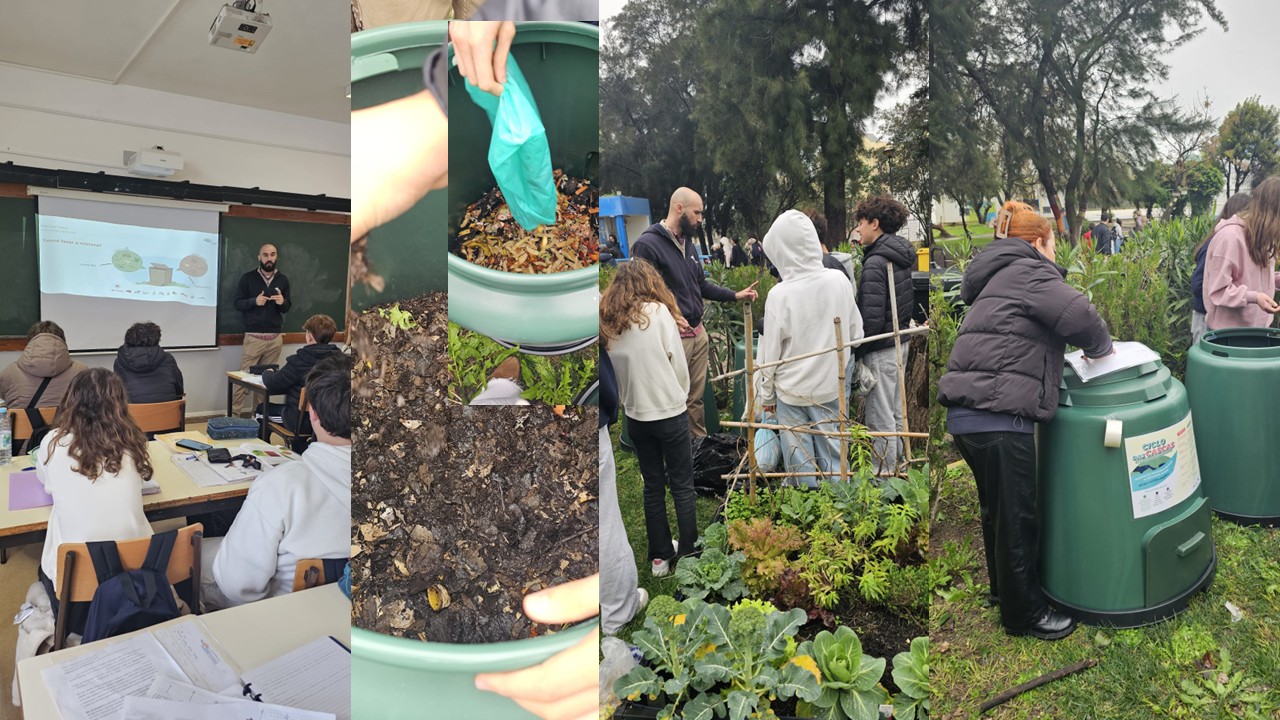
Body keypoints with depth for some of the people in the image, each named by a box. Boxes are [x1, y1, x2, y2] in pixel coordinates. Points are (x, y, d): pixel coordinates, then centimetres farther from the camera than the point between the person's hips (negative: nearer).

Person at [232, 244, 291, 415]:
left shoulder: (282, 279, 9)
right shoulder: (248, 278, 1)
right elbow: (237, 303, 0)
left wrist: (283, 302, -11)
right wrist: (254, 301, -18)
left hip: (276, 337, 3)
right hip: (253, 336, -2)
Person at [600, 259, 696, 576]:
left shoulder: (608, 322, 2)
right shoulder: (658, 311, -10)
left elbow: (618, 370, 4)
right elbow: (678, 362, -7)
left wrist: (629, 400, 12)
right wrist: (680, 396, 8)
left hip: (635, 415, 4)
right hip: (669, 412, -4)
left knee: (653, 485, 15)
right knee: (682, 485, 8)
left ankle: (660, 556, 23)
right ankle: (690, 555, 15)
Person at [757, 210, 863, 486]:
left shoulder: (780, 295, -20)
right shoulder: (839, 280, -10)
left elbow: (770, 353, -11)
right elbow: (856, 333, 2)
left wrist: (767, 395, 2)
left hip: (792, 390, -3)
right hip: (831, 386, 4)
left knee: (800, 457, 12)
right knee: (833, 450, 17)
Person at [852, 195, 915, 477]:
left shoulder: (875, 263, -20)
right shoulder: (903, 256, 8)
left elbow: (872, 319, -23)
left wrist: (856, 351, -13)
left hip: (881, 348, -10)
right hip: (901, 341, 10)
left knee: (880, 417, 2)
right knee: (895, 411, 20)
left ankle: (884, 472, 12)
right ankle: (897, 464, 33)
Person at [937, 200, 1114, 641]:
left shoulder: (997, 278, 24)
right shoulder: (1029, 272, -5)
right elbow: (1080, 315, -17)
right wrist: (1100, 348, 3)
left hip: (966, 411, 10)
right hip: (998, 414, -10)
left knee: (996, 507, 25)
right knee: (1017, 517, 5)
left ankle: (1004, 586, 43)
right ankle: (1024, 614, 20)